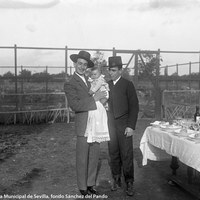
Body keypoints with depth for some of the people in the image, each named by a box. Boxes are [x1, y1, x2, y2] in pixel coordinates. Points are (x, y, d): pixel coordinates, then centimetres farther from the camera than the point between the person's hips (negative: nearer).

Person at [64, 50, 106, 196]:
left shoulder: (90, 81, 16)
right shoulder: (70, 84, -6)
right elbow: (75, 105, -19)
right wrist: (94, 99, -19)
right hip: (83, 126, -6)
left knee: (94, 157, 14)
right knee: (82, 158, 5)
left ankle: (91, 184, 29)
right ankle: (83, 187, 21)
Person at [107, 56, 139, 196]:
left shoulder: (128, 85, -2)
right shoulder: (107, 85, 10)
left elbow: (134, 107, -4)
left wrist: (131, 126, -11)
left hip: (124, 126, -3)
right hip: (111, 125, 4)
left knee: (127, 155, -1)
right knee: (113, 154, 8)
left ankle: (129, 183, 11)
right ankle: (116, 180, 21)